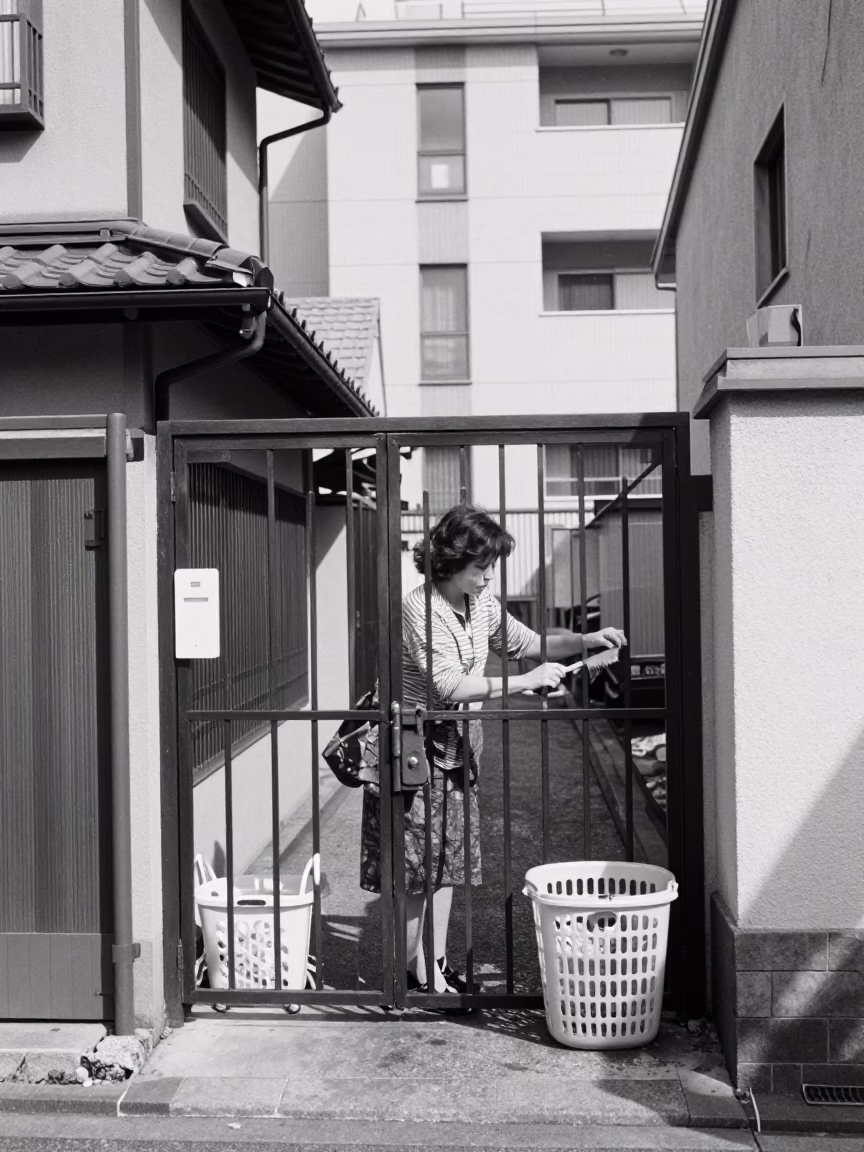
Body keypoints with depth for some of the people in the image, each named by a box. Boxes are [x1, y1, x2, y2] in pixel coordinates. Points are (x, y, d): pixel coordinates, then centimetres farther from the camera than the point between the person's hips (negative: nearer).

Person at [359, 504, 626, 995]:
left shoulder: (482, 603, 3)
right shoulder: (420, 608, -21)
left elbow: (528, 643, 14)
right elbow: (448, 685, -28)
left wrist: (584, 640, -1)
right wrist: (525, 682, -27)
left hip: (458, 745, 8)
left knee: (447, 861, 12)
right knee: (415, 866, 0)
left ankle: (439, 964, 23)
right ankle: (418, 973, 13)